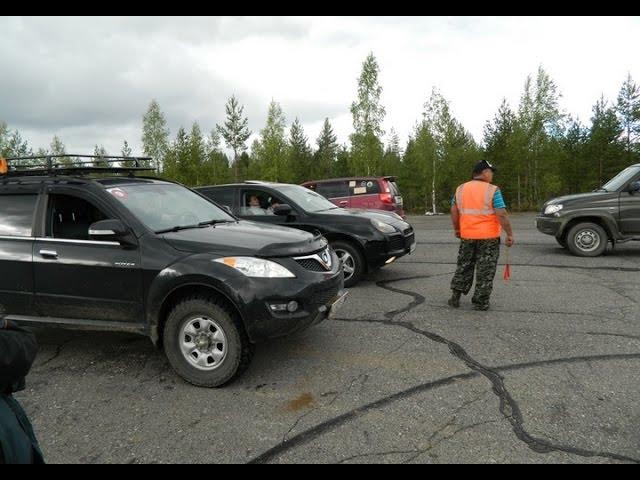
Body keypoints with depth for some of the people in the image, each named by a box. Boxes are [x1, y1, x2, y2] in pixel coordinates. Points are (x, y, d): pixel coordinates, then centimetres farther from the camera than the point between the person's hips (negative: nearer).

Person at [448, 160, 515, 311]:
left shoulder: (460, 189, 4)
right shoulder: (492, 190, -11)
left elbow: (454, 211, 8)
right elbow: (501, 215, -15)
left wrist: (457, 229, 19)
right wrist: (510, 234, -9)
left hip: (467, 236, 4)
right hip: (488, 237, -4)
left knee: (464, 267, 17)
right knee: (485, 271, 6)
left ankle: (455, 297, 16)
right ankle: (480, 302, 10)